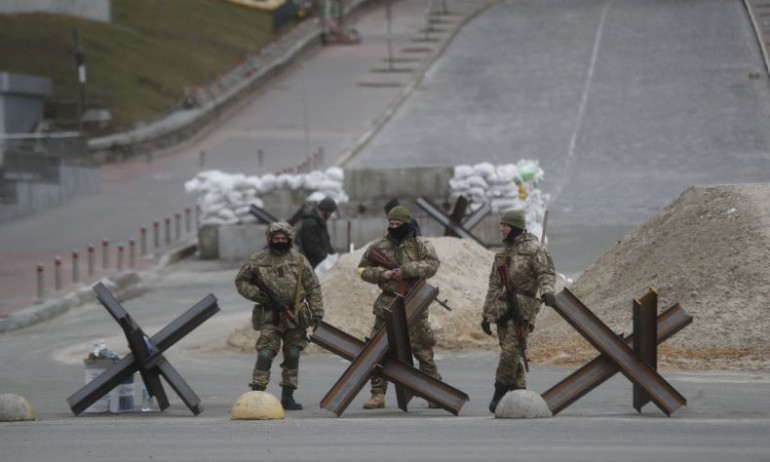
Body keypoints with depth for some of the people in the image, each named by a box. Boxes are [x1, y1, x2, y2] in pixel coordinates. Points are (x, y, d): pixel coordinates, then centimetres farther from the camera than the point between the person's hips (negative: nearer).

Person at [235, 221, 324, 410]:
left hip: (295, 315, 2)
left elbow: (313, 288, 7)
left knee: (293, 355, 4)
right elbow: (241, 281, 10)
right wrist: (255, 294, -7)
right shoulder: (258, 260, 1)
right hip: (270, 316, -2)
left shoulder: (299, 260, 4)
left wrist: (317, 313, 1)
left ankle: (288, 396, 12)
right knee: (265, 354, -13)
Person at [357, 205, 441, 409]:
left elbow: (432, 264, -12)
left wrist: (406, 271, -20)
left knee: (423, 349, -1)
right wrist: (381, 273, -11)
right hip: (386, 305, 2)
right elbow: (363, 269, 9)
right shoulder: (379, 246, 7)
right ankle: (378, 394, 7)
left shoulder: (419, 245, 1)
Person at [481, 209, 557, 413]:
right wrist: (487, 314, 20)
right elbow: (494, 284, 23)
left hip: (521, 306, -7)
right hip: (502, 307, 7)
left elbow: (547, 272, -12)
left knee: (510, 350, -14)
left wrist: (547, 290, -34)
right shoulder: (504, 251, 20)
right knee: (509, 353, 5)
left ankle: (500, 392, -10)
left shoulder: (533, 248, -2)